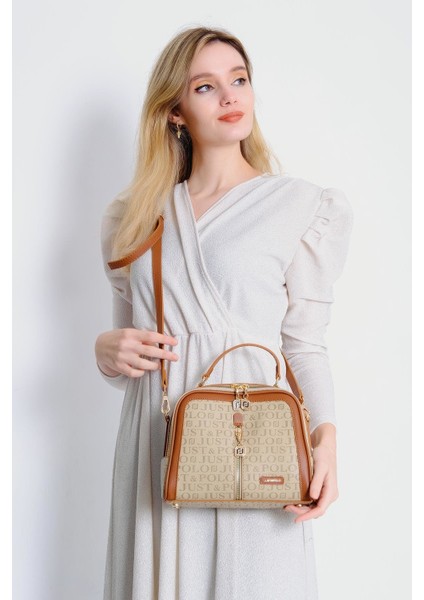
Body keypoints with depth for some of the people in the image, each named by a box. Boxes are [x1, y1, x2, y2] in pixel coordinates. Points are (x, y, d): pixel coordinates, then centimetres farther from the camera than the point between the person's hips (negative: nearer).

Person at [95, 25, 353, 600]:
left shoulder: (300, 206, 1)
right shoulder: (138, 215, 10)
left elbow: (305, 345, 0)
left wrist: (325, 439, -15)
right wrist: (108, 348, -6)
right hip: (157, 442, 3)